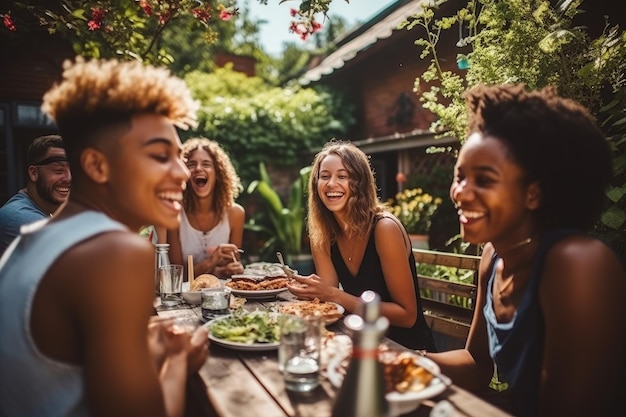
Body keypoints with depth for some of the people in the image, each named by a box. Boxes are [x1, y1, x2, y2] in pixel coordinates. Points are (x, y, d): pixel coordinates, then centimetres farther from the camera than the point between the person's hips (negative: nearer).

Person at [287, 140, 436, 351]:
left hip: (407, 348, -5)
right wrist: (310, 290, -26)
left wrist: (335, 295, -25)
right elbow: (329, 296, -4)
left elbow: (407, 315, -18)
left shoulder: (384, 228, -20)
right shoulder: (322, 234, -3)